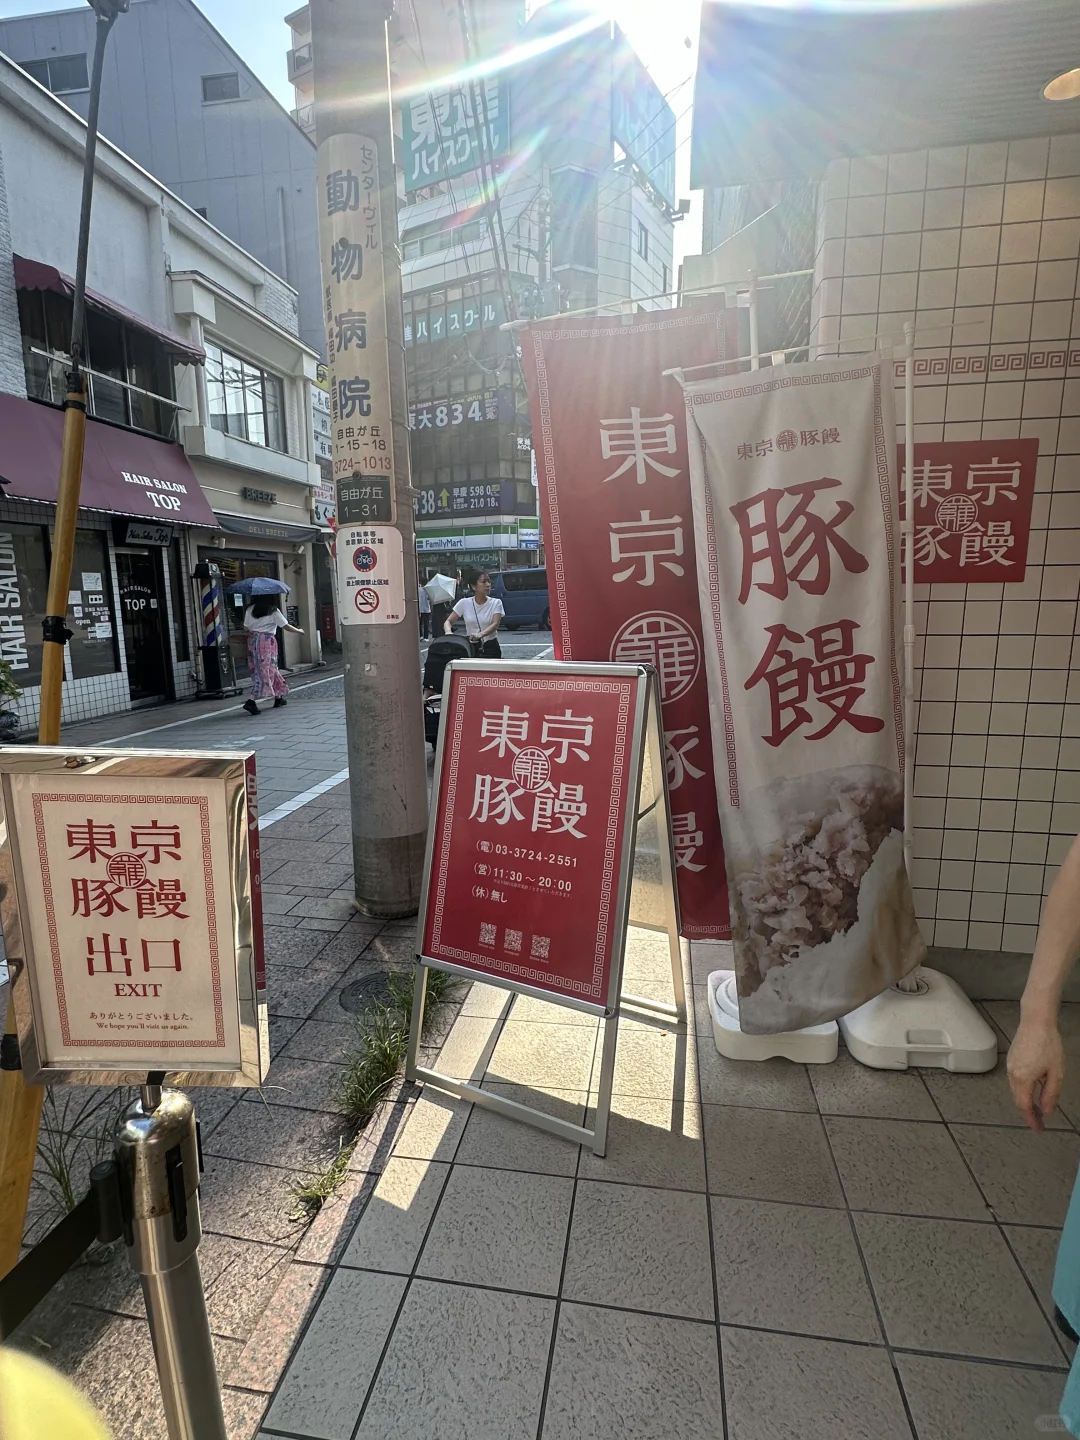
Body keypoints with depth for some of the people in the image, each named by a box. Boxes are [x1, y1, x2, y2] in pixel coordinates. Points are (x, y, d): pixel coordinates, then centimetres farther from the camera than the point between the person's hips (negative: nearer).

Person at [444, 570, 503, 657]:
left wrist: (480, 634, -36)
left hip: (490, 647, -1)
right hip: (470, 647, 1)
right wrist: (448, 631, -24)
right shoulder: (464, 603, 1)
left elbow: (495, 624, -16)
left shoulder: (496, 603, -3)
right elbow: (448, 621, 1)